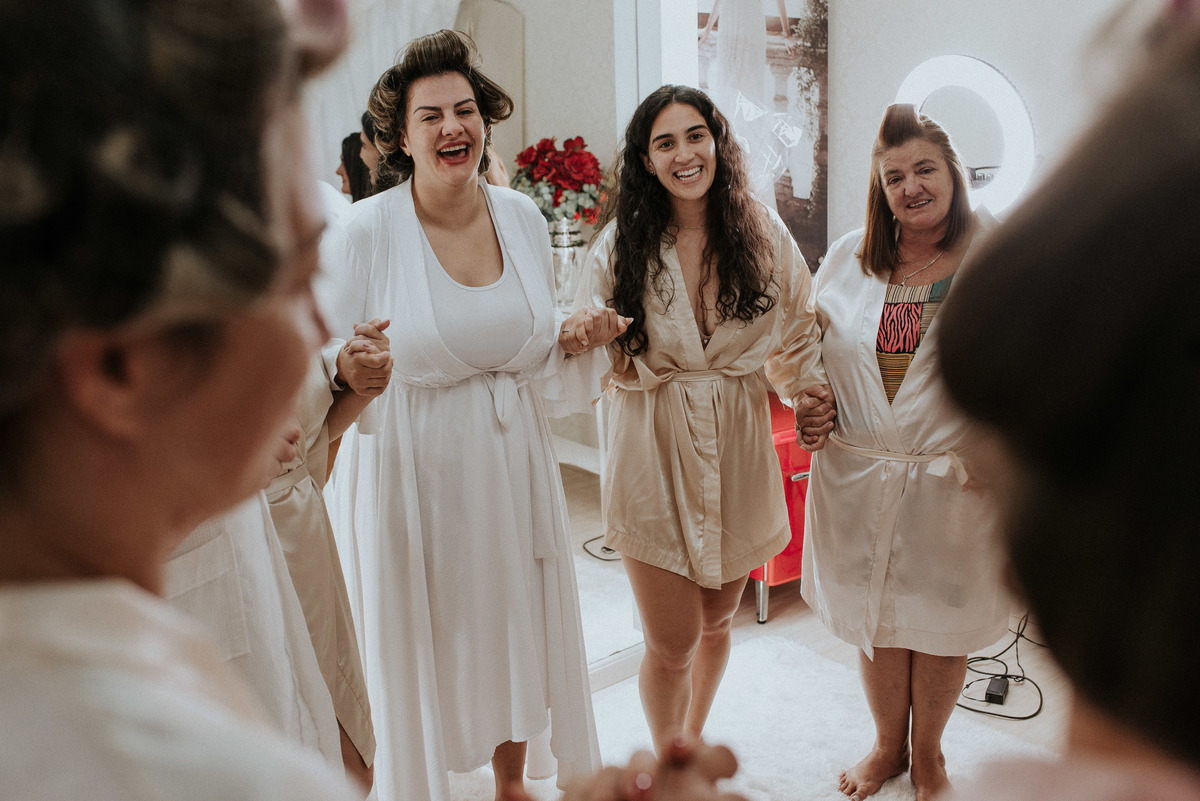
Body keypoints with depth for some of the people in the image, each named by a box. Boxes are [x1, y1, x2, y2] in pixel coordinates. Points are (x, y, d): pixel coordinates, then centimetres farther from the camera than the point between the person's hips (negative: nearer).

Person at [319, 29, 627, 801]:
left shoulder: (523, 216, 1)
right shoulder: (364, 231, -14)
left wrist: (580, 339, -7)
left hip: (511, 463, 5)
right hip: (411, 471, -4)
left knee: (516, 631, 19)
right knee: (416, 646, 9)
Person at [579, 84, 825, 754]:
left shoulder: (763, 233, -1)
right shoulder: (621, 245, -6)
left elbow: (800, 325, 6)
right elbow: (600, 357, -2)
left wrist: (812, 395, -11)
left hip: (738, 447, 3)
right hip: (654, 452, -2)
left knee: (717, 620, 19)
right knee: (672, 642, 1)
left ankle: (692, 741, 47)